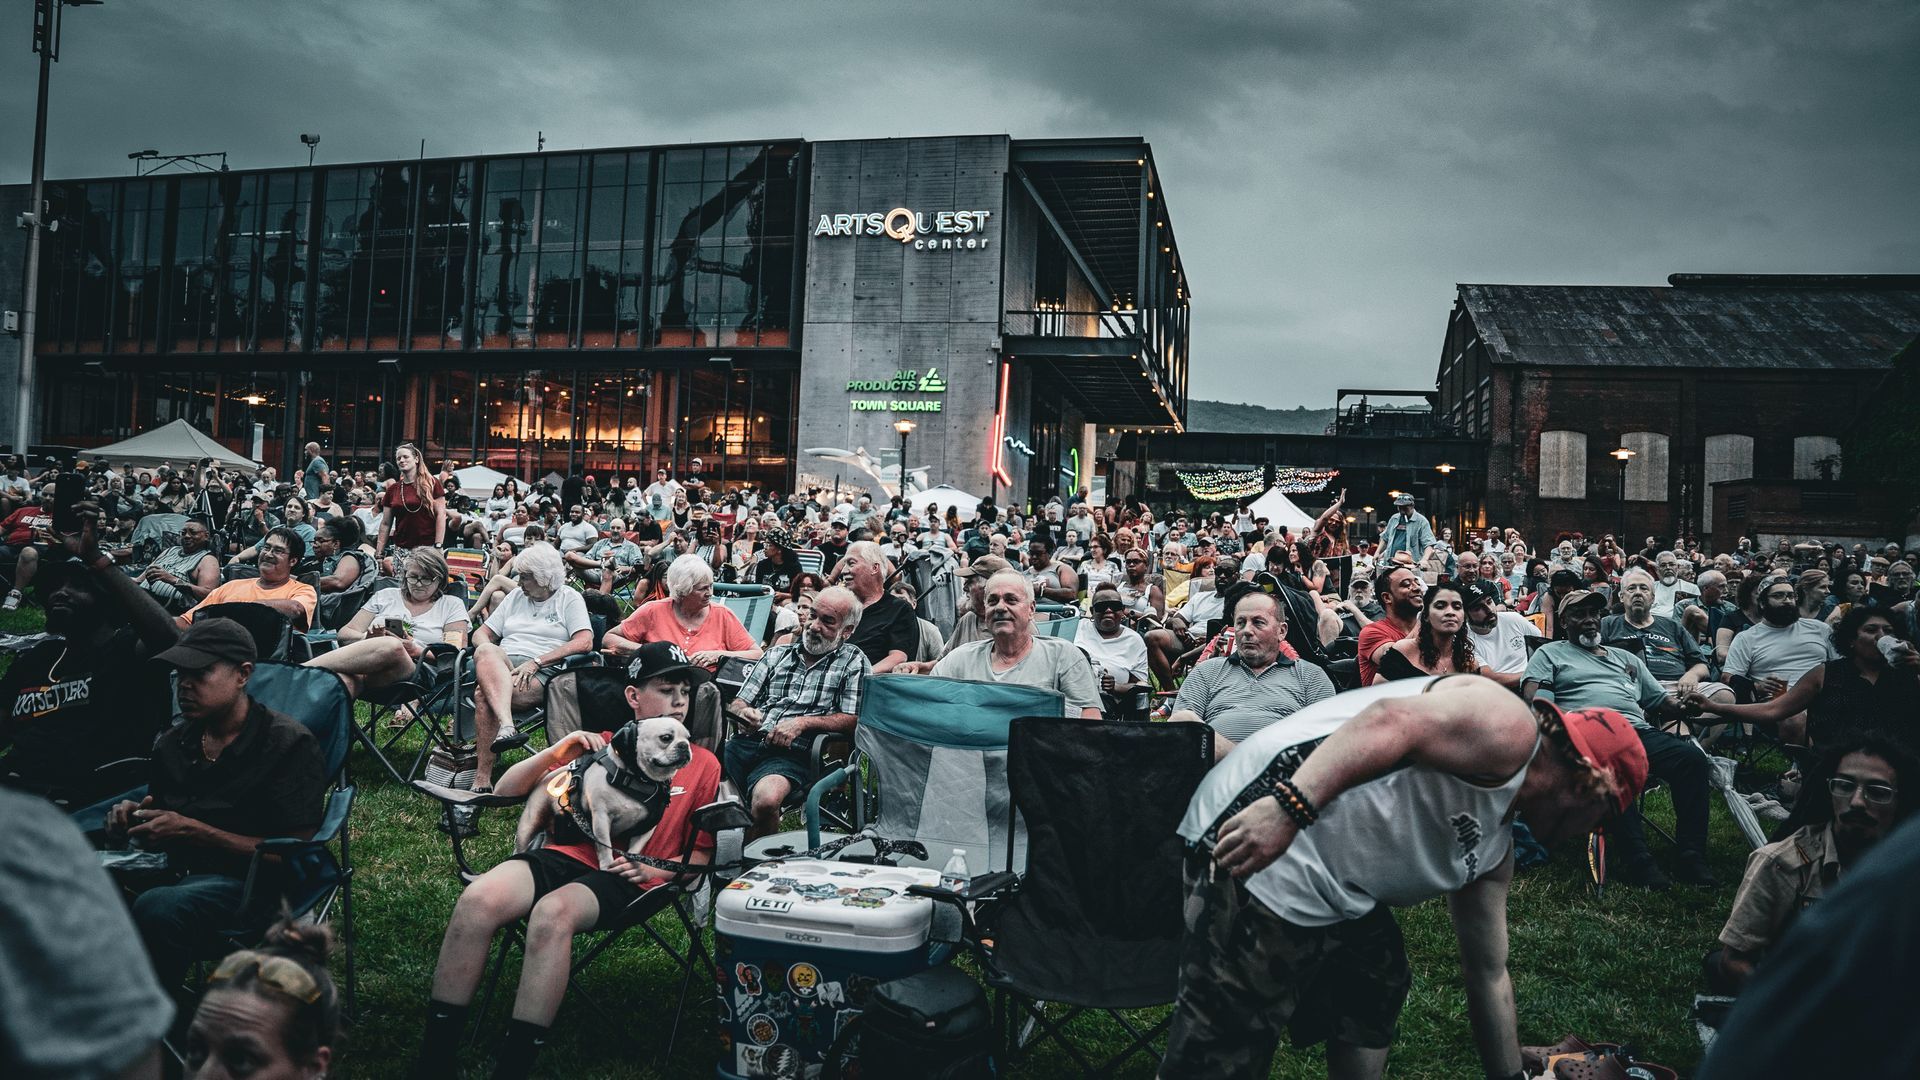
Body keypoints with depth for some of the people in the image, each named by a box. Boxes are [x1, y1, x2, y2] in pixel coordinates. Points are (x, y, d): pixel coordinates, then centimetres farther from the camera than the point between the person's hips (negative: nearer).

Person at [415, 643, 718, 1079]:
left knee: (552, 913, -38)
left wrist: (651, 871, -6)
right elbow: (504, 792, 16)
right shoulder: (597, 745, 20)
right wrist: (558, 752, -2)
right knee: (478, 900, -30)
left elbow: (702, 854, 14)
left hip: (623, 879, -3)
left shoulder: (702, 764, 14)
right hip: (563, 854, 3)